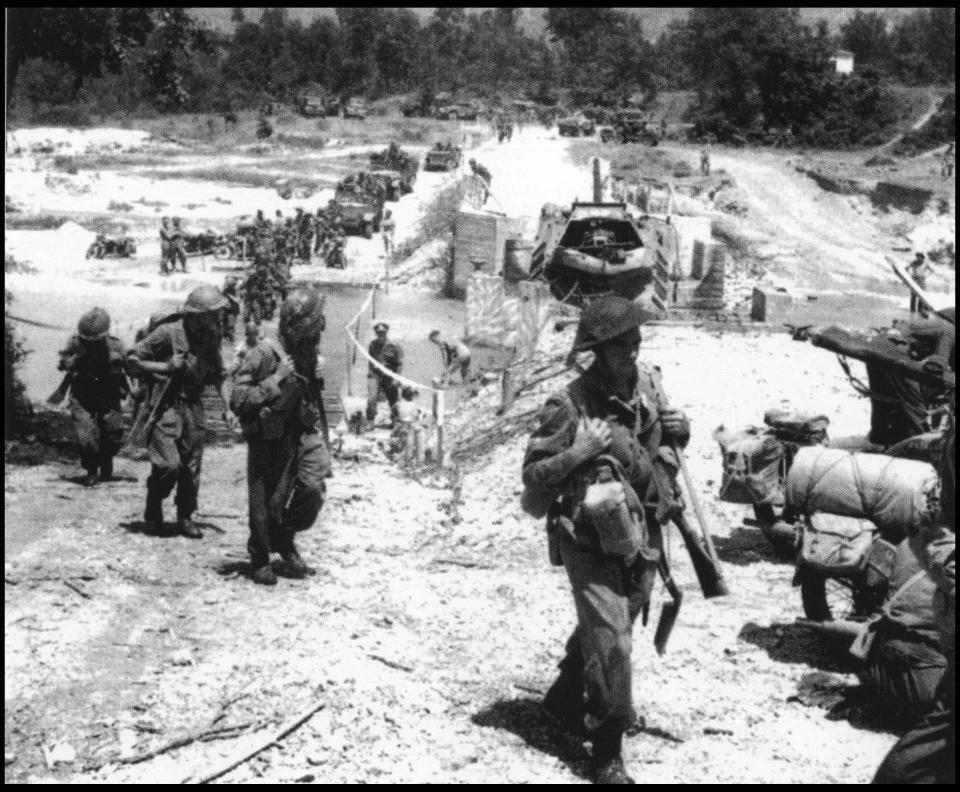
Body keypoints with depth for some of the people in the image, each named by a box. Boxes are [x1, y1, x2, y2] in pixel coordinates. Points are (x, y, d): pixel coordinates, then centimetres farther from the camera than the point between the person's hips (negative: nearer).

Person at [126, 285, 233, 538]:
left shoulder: (210, 339, 4)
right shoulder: (168, 333, -14)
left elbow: (218, 376, 16)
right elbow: (132, 360, -10)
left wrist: (227, 408, 5)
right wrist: (166, 367, -18)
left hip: (193, 406, 5)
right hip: (165, 406, -5)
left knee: (192, 467, 6)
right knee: (169, 465, -13)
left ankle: (185, 518, 21)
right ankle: (153, 508, 13)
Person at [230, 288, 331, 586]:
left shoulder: (309, 353, 5)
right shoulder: (265, 355, -18)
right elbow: (237, 400, -20)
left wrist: (321, 436, 17)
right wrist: (276, 381, -26)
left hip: (303, 435, 5)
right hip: (269, 440, -5)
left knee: (314, 487, -11)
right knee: (267, 503, 3)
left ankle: (285, 539, 14)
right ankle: (260, 560, 25)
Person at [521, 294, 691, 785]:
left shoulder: (648, 384, 1)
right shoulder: (571, 405, -18)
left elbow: (663, 443, 18)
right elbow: (533, 473, -15)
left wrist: (678, 430, -5)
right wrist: (582, 450, -28)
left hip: (640, 536, 7)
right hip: (589, 539, -7)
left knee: (606, 628, 23)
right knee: (609, 639, -11)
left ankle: (565, 700, 49)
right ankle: (607, 752, 3)